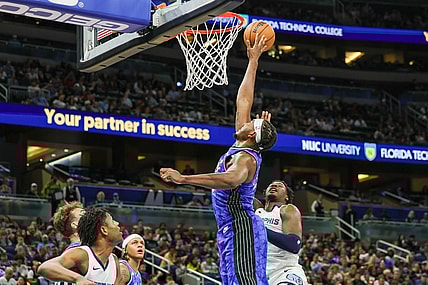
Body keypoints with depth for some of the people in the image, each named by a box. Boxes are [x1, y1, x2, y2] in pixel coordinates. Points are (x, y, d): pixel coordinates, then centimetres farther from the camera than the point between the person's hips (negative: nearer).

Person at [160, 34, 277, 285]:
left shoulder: (245, 158, -14)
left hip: (241, 228, -10)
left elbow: (232, 179, -40)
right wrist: (253, 62, 25)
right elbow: (243, 102, 21)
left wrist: (183, 178, -46)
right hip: (234, 229, 10)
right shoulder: (243, 151, 13)